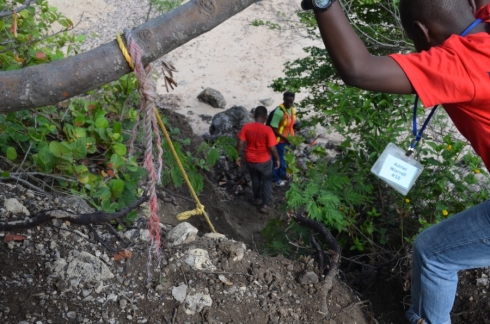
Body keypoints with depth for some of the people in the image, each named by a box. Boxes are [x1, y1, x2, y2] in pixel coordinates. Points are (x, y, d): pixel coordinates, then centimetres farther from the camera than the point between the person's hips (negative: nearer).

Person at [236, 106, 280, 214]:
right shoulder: (267, 130, -22)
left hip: (250, 160, 3)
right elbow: (272, 148, -20)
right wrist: (277, 159, -4)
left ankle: (256, 199, 44)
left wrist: (238, 156, 4)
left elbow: (240, 144, -10)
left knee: (255, 180, 27)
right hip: (264, 161, -3)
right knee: (267, 181, 18)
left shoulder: (246, 127, -13)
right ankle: (265, 205, 19)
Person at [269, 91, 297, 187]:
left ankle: (282, 174, 48)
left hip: (288, 138, 8)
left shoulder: (292, 109, -4)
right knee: (277, 159, 12)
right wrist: (284, 138, -26)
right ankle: (276, 178, 33)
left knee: (283, 158, 26)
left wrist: (293, 136, 4)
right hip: (279, 140, -8)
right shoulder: (279, 112, -30)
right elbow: (273, 129, -26)